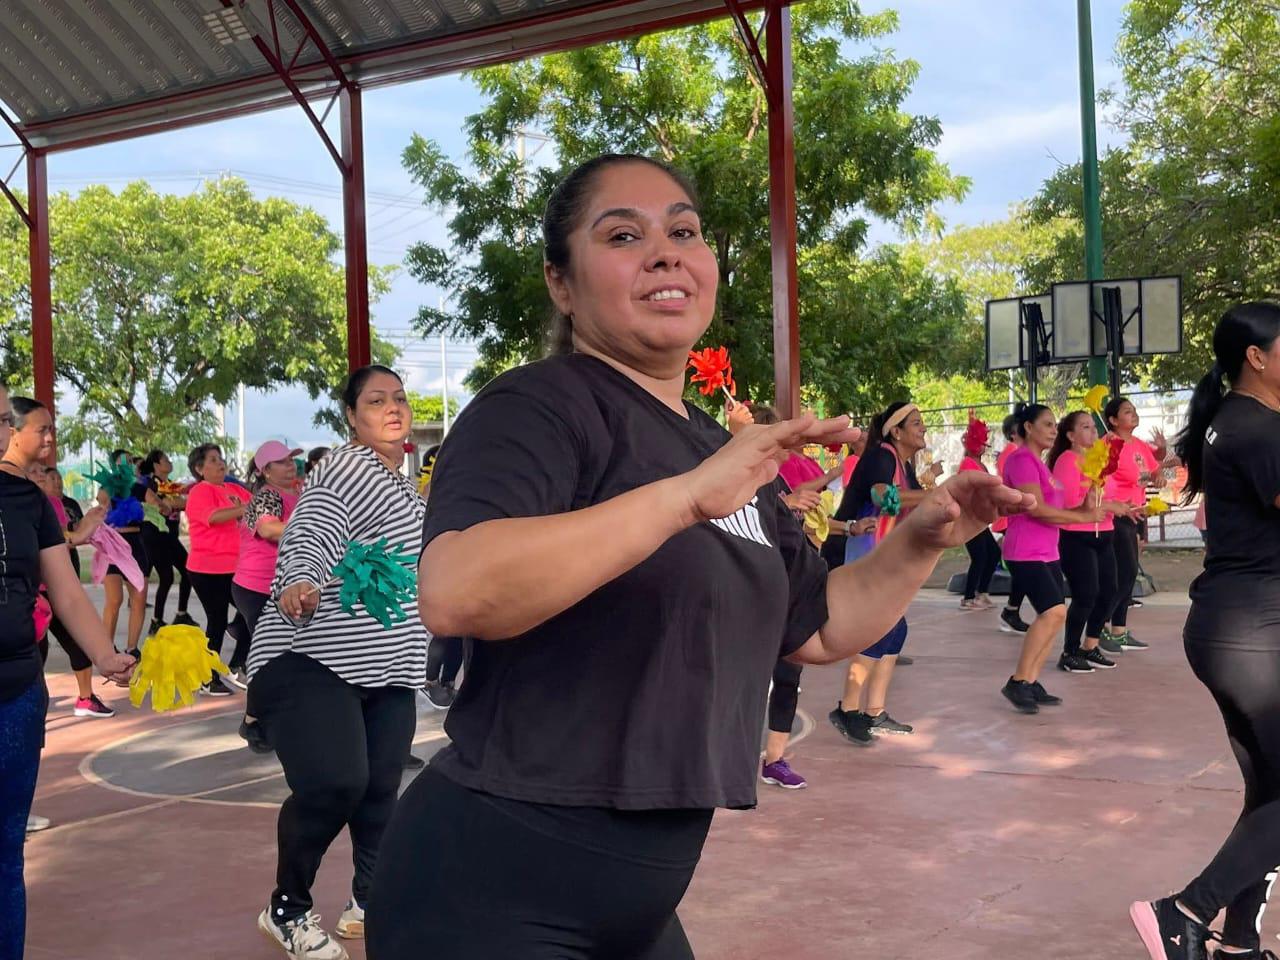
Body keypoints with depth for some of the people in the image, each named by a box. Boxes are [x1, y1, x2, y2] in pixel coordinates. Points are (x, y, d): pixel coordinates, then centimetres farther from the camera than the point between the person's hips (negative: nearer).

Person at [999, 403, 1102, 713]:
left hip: (1047, 553, 10)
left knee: (1054, 617, 5)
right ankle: (1018, 682, -13)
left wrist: (1083, 508, 4)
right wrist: (1082, 517, -14)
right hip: (1026, 554, -10)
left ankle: (1032, 683, 9)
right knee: (1053, 612, -20)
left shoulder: (1038, 462, 20)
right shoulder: (1021, 459, -11)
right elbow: (1035, 508, -19)